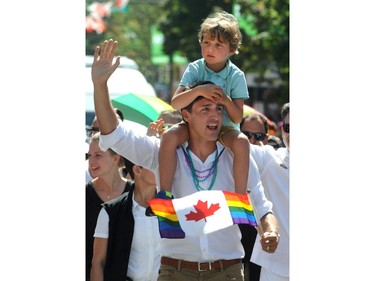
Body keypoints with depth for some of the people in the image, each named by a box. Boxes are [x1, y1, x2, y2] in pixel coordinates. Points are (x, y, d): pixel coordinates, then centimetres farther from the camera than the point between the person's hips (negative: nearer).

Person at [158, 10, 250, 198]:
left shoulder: (236, 76, -6)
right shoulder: (194, 69, -5)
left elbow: (237, 118, -7)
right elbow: (175, 103, -17)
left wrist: (227, 101, -27)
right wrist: (198, 90, -32)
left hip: (224, 127, -1)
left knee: (241, 141, -33)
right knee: (169, 136, -28)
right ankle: (164, 194, -25)